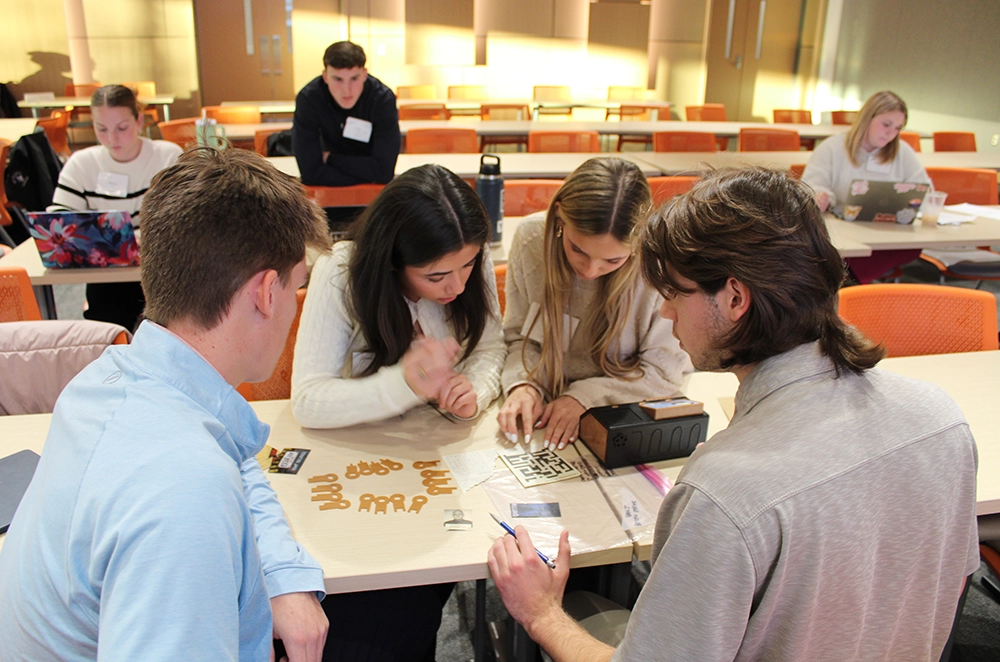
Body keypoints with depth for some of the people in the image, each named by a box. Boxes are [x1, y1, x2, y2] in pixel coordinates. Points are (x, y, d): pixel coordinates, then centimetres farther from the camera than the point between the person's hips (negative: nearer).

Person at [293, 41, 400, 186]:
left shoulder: (383, 99, -25)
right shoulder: (308, 99, -23)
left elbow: (384, 170, -27)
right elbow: (310, 173, -27)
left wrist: (331, 158, -20)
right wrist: (369, 174, -26)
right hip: (331, 187, 0)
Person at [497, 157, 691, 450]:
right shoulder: (531, 237, -12)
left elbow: (662, 372, -9)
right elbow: (519, 337, 1)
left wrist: (584, 396, -19)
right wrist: (524, 385, -18)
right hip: (544, 415, 3)